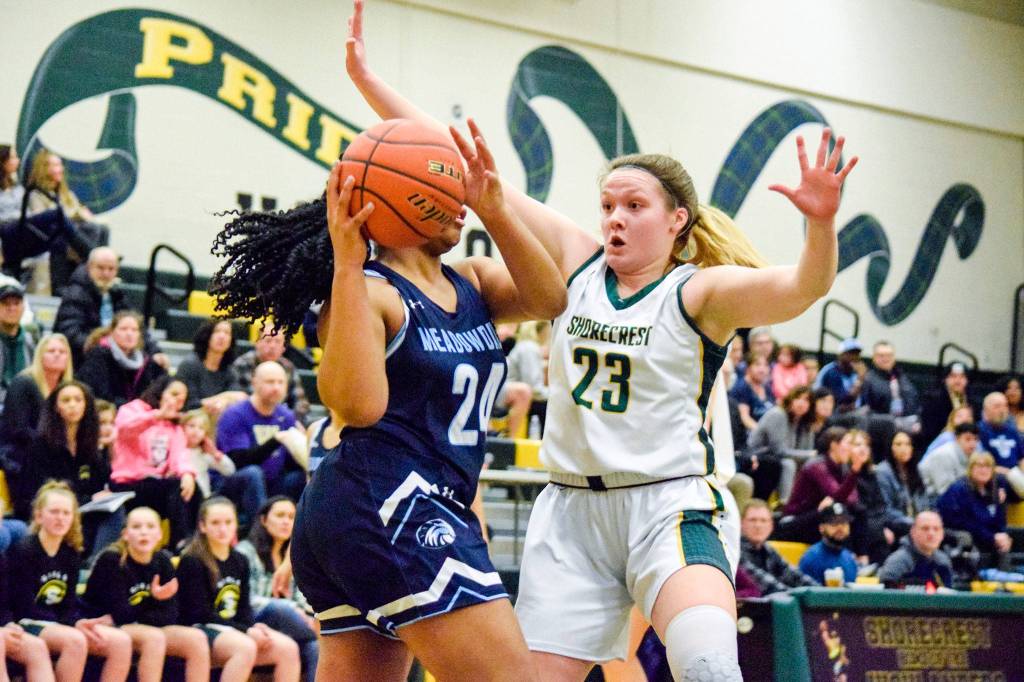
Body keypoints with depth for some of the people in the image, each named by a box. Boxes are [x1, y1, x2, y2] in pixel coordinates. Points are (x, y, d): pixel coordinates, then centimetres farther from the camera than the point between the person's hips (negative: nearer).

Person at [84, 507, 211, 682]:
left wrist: (135, 616, -16)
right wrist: (153, 599, -21)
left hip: (150, 629, 6)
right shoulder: (111, 560, -13)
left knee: (196, 638, -17)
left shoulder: (162, 561, 3)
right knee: (154, 637, -33)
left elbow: (170, 615, -2)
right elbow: (120, 615, -18)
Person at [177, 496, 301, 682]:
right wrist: (246, 630, -17)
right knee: (245, 647, -36)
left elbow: (244, 608, 14)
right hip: (200, 631, -7)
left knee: (288, 648, -16)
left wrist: (254, 627, -11)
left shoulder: (240, 562, 16)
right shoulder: (192, 562, -5)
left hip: (233, 630, 7)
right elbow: (201, 613, -11)